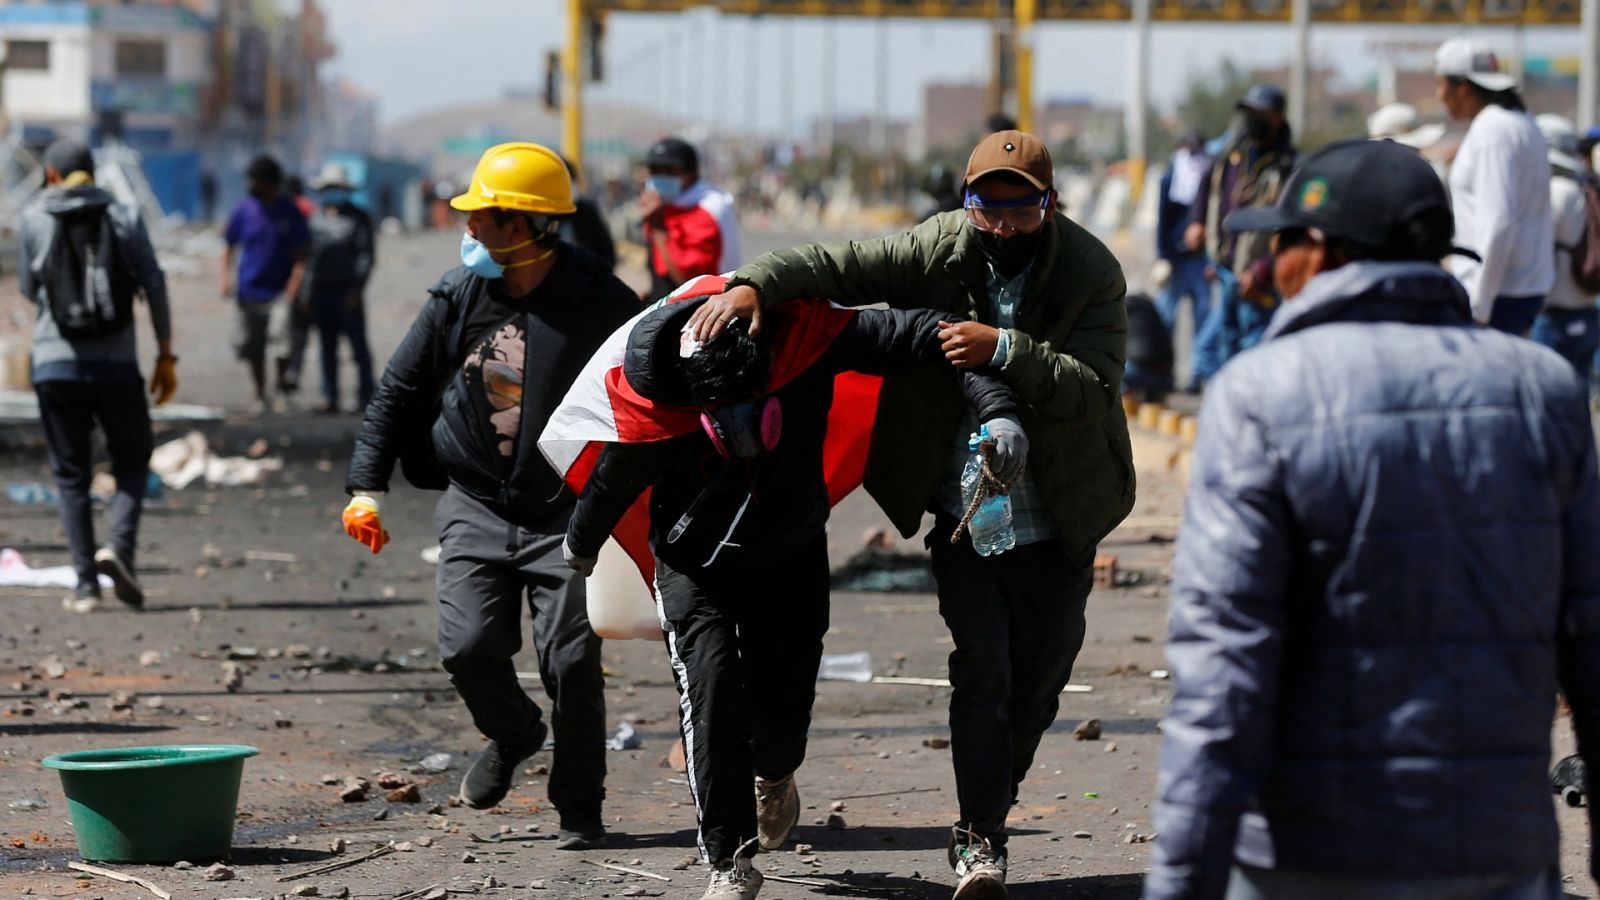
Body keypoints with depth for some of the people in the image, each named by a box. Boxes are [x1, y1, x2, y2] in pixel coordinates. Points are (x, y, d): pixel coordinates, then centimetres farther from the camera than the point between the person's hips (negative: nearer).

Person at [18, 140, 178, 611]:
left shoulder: (33, 220, 1)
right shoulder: (124, 217, 3)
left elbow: (28, 289, 12)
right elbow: (154, 285, -1)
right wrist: (166, 356, 4)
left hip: (55, 364, 0)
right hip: (117, 364, 0)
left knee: (71, 474, 7)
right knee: (132, 461, 14)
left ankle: (86, 582, -1)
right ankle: (120, 545, -11)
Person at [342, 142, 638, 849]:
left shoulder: (600, 302, -9)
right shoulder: (458, 296, 0)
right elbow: (398, 391, 10)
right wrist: (366, 486, 5)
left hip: (567, 512, -3)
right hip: (476, 505, 3)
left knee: (571, 662, -7)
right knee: (469, 648, -9)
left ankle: (579, 810, 11)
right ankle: (511, 733, 25)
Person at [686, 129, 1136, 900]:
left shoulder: (1092, 274, -12)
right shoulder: (945, 248, -7)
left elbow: (1094, 387, -21)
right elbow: (844, 266, -12)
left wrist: (1005, 350, -33)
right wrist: (755, 283, -30)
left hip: (1056, 525, 0)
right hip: (963, 512, 0)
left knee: (1038, 682, 7)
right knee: (982, 669, -11)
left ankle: (988, 815, 28)